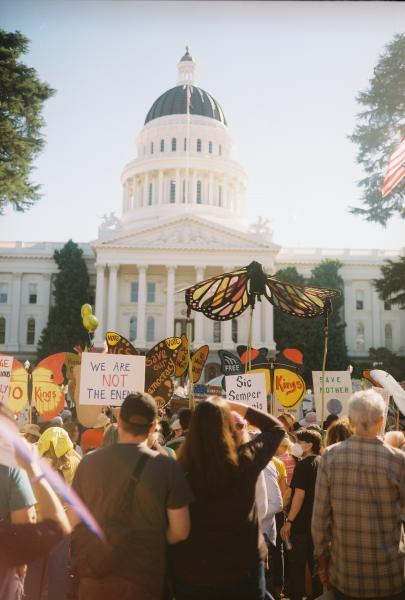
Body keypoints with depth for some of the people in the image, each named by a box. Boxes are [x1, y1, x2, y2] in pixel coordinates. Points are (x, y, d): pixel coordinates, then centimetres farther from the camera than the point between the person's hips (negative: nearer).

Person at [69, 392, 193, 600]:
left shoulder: (89, 462, -7)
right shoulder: (167, 467, -12)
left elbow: (74, 523, 1)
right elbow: (180, 532, -9)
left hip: (95, 577, 2)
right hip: (144, 579, -1)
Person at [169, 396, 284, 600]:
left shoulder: (180, 469, -16)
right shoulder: (245, 460, -13)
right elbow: (276, 427, 5)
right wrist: (234, 407, 4)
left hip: (189, 573, 0)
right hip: (243, 569, 0)